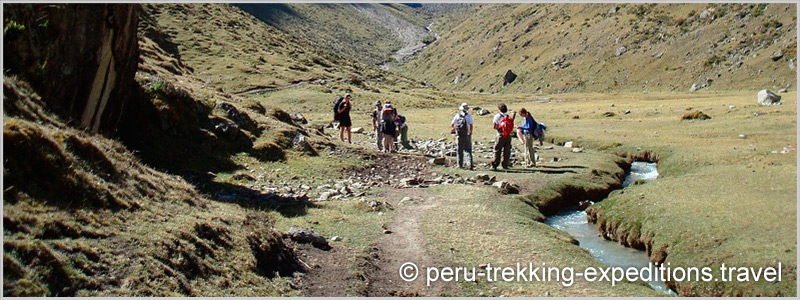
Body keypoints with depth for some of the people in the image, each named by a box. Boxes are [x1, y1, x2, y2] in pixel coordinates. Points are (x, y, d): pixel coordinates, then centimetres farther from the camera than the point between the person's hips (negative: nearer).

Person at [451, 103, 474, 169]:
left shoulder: (457, 115, 3)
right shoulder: (468, 116, -6)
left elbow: (452, 124, 5)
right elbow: (471, 125, -13)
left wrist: (452, 129, 24)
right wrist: (470, 133, -1)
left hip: (459, 136, 2)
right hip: (466, 136, -2)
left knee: (459, 151, 10)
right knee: (468, 150, 2)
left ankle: (460, 165, 12)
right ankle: (470, 164, -9)